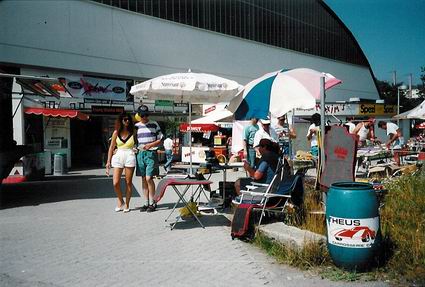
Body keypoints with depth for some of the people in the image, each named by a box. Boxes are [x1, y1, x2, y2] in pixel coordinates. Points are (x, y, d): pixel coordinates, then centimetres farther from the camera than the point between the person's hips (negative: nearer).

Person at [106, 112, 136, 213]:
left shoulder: (133, 132, 5)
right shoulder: (116, 132, 6)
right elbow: (111, 147, 8)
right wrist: (108, 161, 4)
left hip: (130, 157, -1)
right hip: (118, 157, 1)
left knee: (128, 182, 3)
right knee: (115, 183, -6)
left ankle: (127, 204, 15)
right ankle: (120, 201, 18)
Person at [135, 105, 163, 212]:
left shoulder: (154, 124, 3)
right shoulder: (136, 126, 12)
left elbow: (160, 140, 3)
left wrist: (151, 144, -11)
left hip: (151, 153, -4)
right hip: (140, 154, 4)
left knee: (149, 178, -11)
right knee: (143, 179, 6)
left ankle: (153, 203, -1)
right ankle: (146, 203, 14)